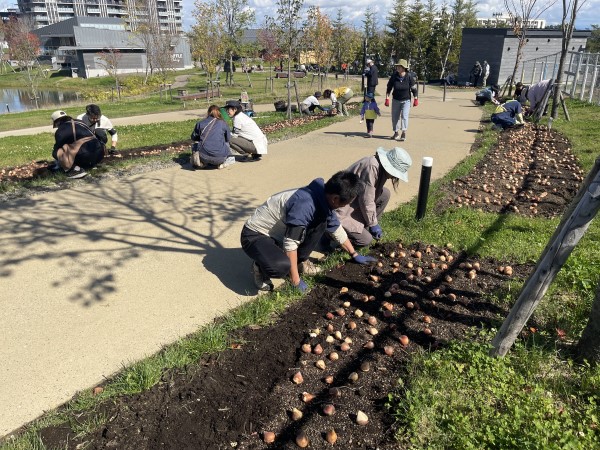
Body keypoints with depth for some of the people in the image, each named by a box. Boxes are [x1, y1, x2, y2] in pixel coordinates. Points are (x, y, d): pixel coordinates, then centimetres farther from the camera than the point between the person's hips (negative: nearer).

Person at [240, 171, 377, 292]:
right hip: (255, 235, -8)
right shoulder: (304, 204, -33)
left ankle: (300, 262, 10)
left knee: (320, 223, -4)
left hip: (278, 232, 8)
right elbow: (290, 243, -30)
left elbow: (336, 229, 12)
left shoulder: (323, 200, -5)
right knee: (282, 266, -36)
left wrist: (354, 255, 20)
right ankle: (261, 268, -2)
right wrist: (296, 281, -22)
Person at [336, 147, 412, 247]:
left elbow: (372, 195, 9)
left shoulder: (381, 167, 1)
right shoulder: (371, 167, -27)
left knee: (385, 194, 4)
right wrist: (373, 224, -11)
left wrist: (373, 223, 6)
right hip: (342, 210, -9)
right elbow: (366, 200, -24)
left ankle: (366, 227, 12)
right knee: (366, 240, -10)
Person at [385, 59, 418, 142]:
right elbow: (389, 88, 2)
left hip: (406, 100, -3)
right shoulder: (394, 76, -9)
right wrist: (387, 98, -1)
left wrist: (416, 99, -4)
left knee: (404, 116, -16)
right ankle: (396, 133, 24)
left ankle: (404, 133, -15)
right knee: (395, 117, 8)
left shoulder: (409, 77, -13)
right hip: (396, 100, 3)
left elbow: (414, 88, -4)